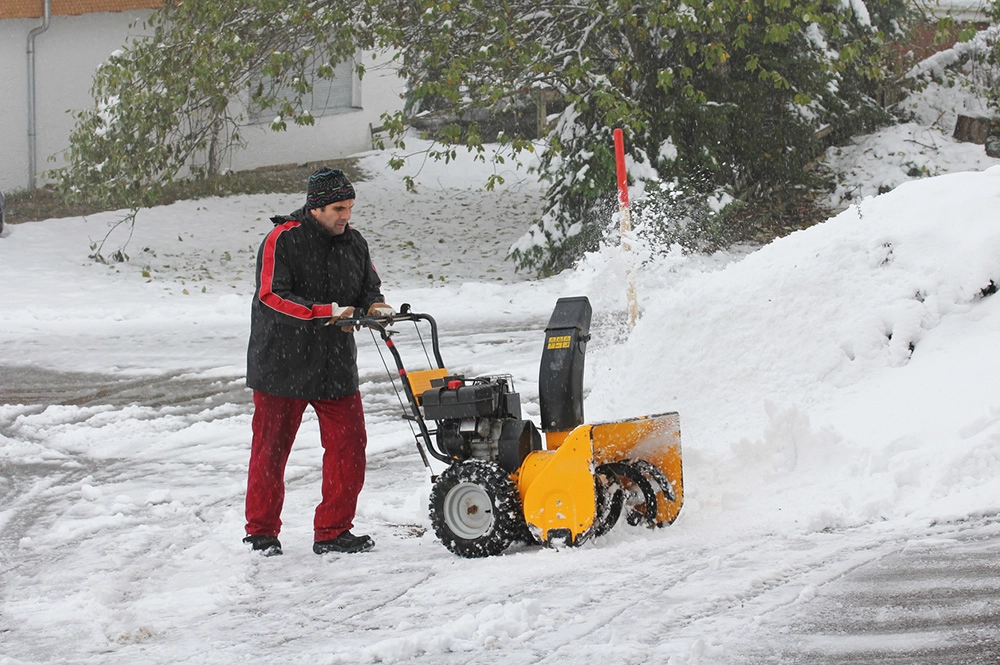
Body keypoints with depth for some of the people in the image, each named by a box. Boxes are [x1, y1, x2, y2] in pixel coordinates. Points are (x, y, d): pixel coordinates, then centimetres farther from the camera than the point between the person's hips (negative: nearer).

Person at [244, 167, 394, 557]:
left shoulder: (353, 243, 7)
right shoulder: (283, 241, -12)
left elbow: (370, 287, 14)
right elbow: (272, 295, -21)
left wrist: (375, 306, -11)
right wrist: (326, 312, -28)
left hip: (336, 367, 5)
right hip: (281, 363, -5)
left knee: (349, 446, -2)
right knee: (270, 449, 5)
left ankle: (333, 531, 8)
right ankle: (261, 532, 18)